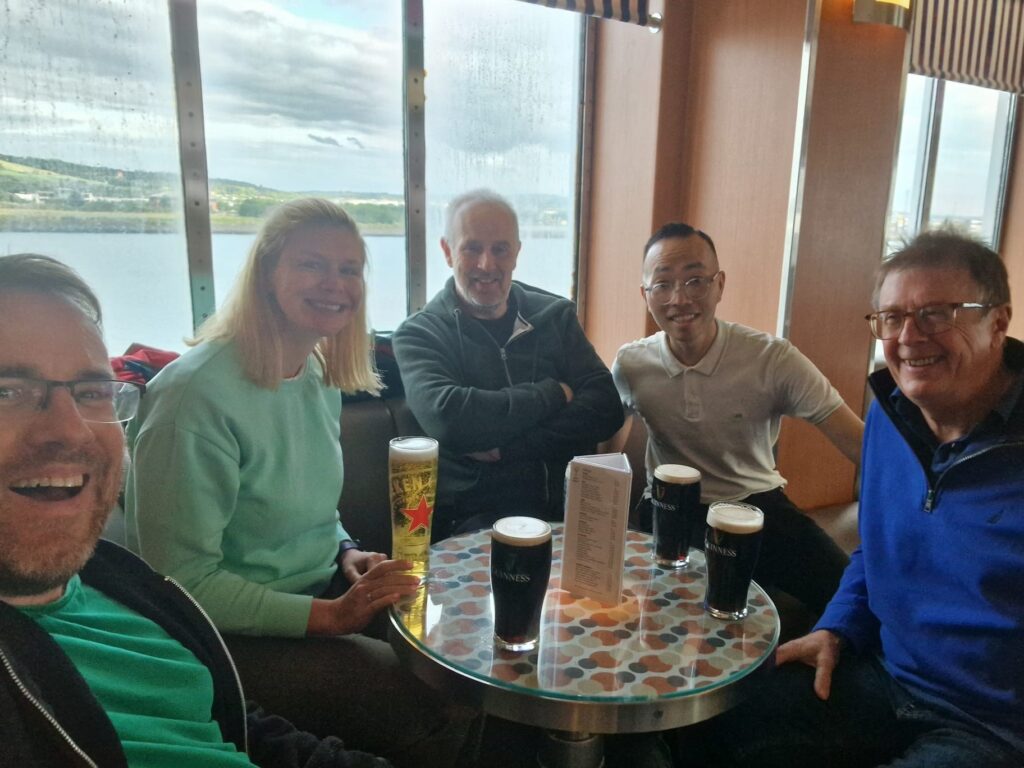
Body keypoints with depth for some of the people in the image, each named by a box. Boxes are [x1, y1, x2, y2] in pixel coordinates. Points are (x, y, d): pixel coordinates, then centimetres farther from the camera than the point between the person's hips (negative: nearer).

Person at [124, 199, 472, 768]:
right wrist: (328, 615, -23)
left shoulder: (319, 376, 3)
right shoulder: (196, 392, -23)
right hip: (232, 637, -7)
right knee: (441, 703, -19)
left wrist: (347, 553, -4)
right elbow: (183, 580, -20)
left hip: (324, 595, 8)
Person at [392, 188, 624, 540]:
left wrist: (506, 448, -11)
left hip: (566, 506, 4)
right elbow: (446, 418, -17)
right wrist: (553, 394, -7)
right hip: (472, 516, -4)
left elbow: (605, 409, 0)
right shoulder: (418, 335, 3)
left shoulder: (556, 316, 11)